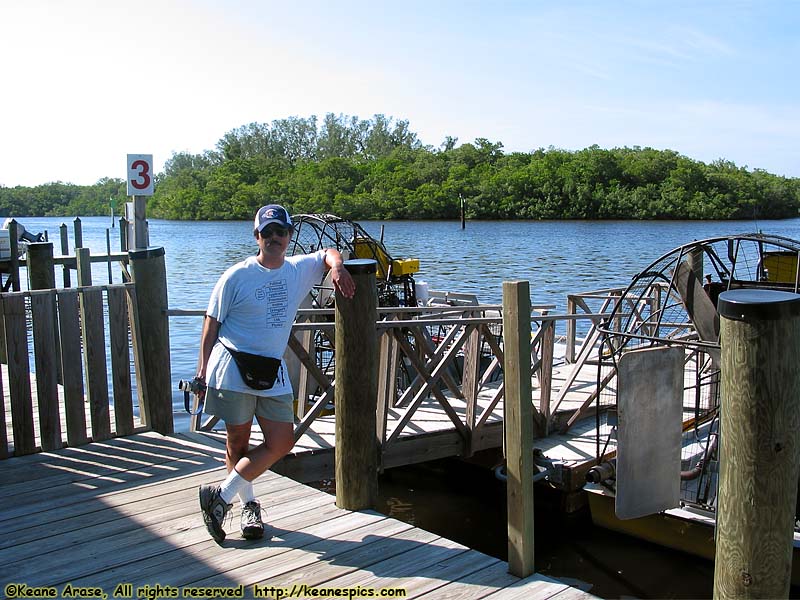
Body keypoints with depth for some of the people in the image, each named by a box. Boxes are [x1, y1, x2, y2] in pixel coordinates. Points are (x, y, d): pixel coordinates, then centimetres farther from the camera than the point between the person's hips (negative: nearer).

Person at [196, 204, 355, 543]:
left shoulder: (299, 270, 7)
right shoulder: (236, 277, -4)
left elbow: (328, 253, 24)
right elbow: (211, 324, -1)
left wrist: (337, 268, 0)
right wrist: (202, 371, -5)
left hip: (273, 372, 4)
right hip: (233, 370, -4)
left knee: (282, 442, -1)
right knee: (238, 442, 5)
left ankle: (222, 496, 11)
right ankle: (249, 504, 26)